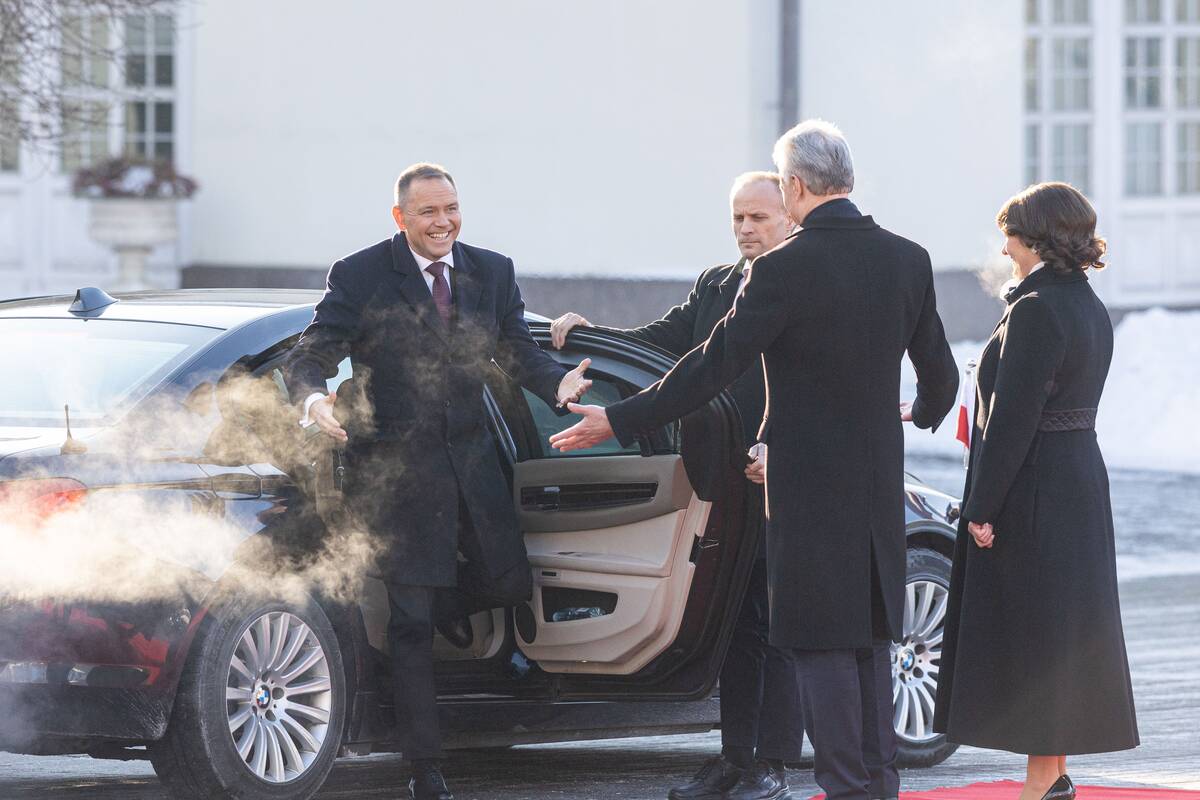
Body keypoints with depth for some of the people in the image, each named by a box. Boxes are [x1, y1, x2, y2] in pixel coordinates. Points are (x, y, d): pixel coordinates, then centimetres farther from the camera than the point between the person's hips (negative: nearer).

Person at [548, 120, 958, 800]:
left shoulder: (783, 269, -16)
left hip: (811, 484, -6)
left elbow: (712, 367, -15)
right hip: (881, 479, 6)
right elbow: (941, 373, 11)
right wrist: (926, 413, 35)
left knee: (823, 642, 0)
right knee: (871, 635, 16)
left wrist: (618, 421, -7)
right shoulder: (908, 260, 2)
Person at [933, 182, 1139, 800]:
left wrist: (983, 506, -17)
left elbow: (1015, 417, -20)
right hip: (1082, 479, 10)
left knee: (1029, 638, -4)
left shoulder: (1036, 310, -18)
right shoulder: (1090, 309, 11)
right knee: (1063, 627, 14)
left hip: (1033, 489, -9)